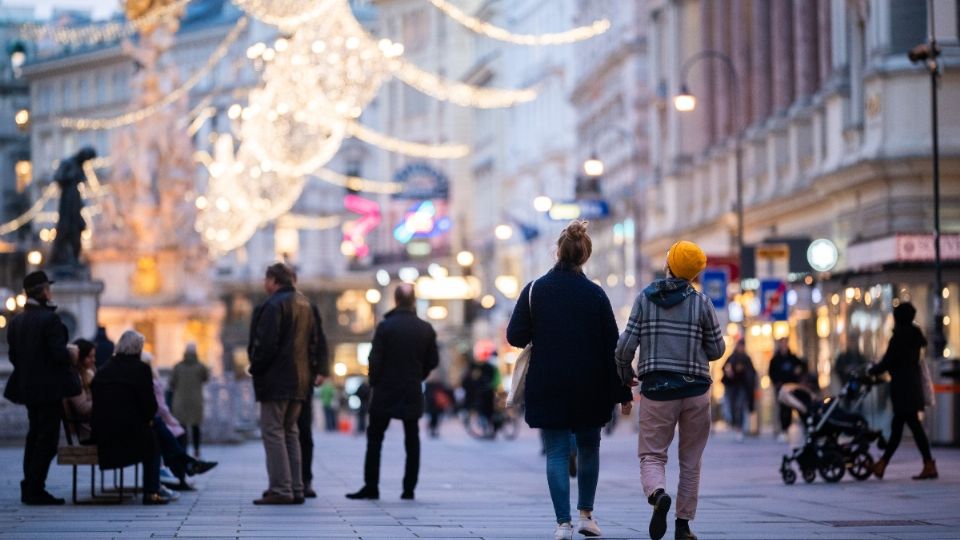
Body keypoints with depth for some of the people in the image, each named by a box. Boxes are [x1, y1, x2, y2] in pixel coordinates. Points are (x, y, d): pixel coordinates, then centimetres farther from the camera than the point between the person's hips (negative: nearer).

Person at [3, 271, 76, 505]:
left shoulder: (17, 321, 7)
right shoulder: (50, 319, -16)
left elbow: (13, 356, 9)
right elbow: (60, 354, -20)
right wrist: (71, 356, 0)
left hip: (27, 387, 8)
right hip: (49, 388, -8)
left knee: (34, 436, 17)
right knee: (47, 438, -2)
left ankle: (29, 488, 18)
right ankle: (35, 489, -5)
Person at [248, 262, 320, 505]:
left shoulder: (274, 305, -14)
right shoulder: (305, 304, 15)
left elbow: (266, 344, -19)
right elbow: (313, 342, 18)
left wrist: (255, 369, -6)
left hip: (276, 380, -9)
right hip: (299, 381, 9)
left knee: (273, 432, -6)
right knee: (290, 433, 14)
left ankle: (281, 489, -10)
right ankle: (296, 489, 13)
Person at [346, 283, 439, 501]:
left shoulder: (385, 326, -10)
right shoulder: (426, 329, 1)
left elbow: (375, 359, -11)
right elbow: (433, 361, 4)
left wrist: (373, 384, 1)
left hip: (385, 392, -3)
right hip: (412, 393, 3)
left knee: (374, 439, 4)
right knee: (412, 441, 8)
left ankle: (371, 487, 1)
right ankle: (409, 488, 5)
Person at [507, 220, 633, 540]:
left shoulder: (535, 290, -4)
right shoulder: (595, 294, -4)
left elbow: (515, 337, -5)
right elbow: (611, 346, -3)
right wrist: (622, 392, 2)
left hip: (547, 387, 0)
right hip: (589, 388, 0)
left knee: (557, 452, 2)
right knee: (589, 447, 19)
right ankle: (586, 514, 20)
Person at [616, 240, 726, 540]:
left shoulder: (645, 298, -1)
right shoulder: (701, 302, -2)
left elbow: (625, 346, -4)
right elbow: (717, 350, 2)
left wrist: (624, 372, 15)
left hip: (656, 389, 0)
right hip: (695, 389, 0)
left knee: (651, 455, 4)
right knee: (691, 461, 12)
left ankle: (658, 495, -26)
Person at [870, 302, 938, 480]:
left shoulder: (899, 337, -14)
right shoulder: (915, 335, 11)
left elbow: (887, 362, -15)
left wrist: (871, 372, 3)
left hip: (902, 386, -9)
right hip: (914, 384, 9)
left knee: (914, 425, -8)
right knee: (897, 425, 11)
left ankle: (929, 465, -10)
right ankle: (882, 464, 17)